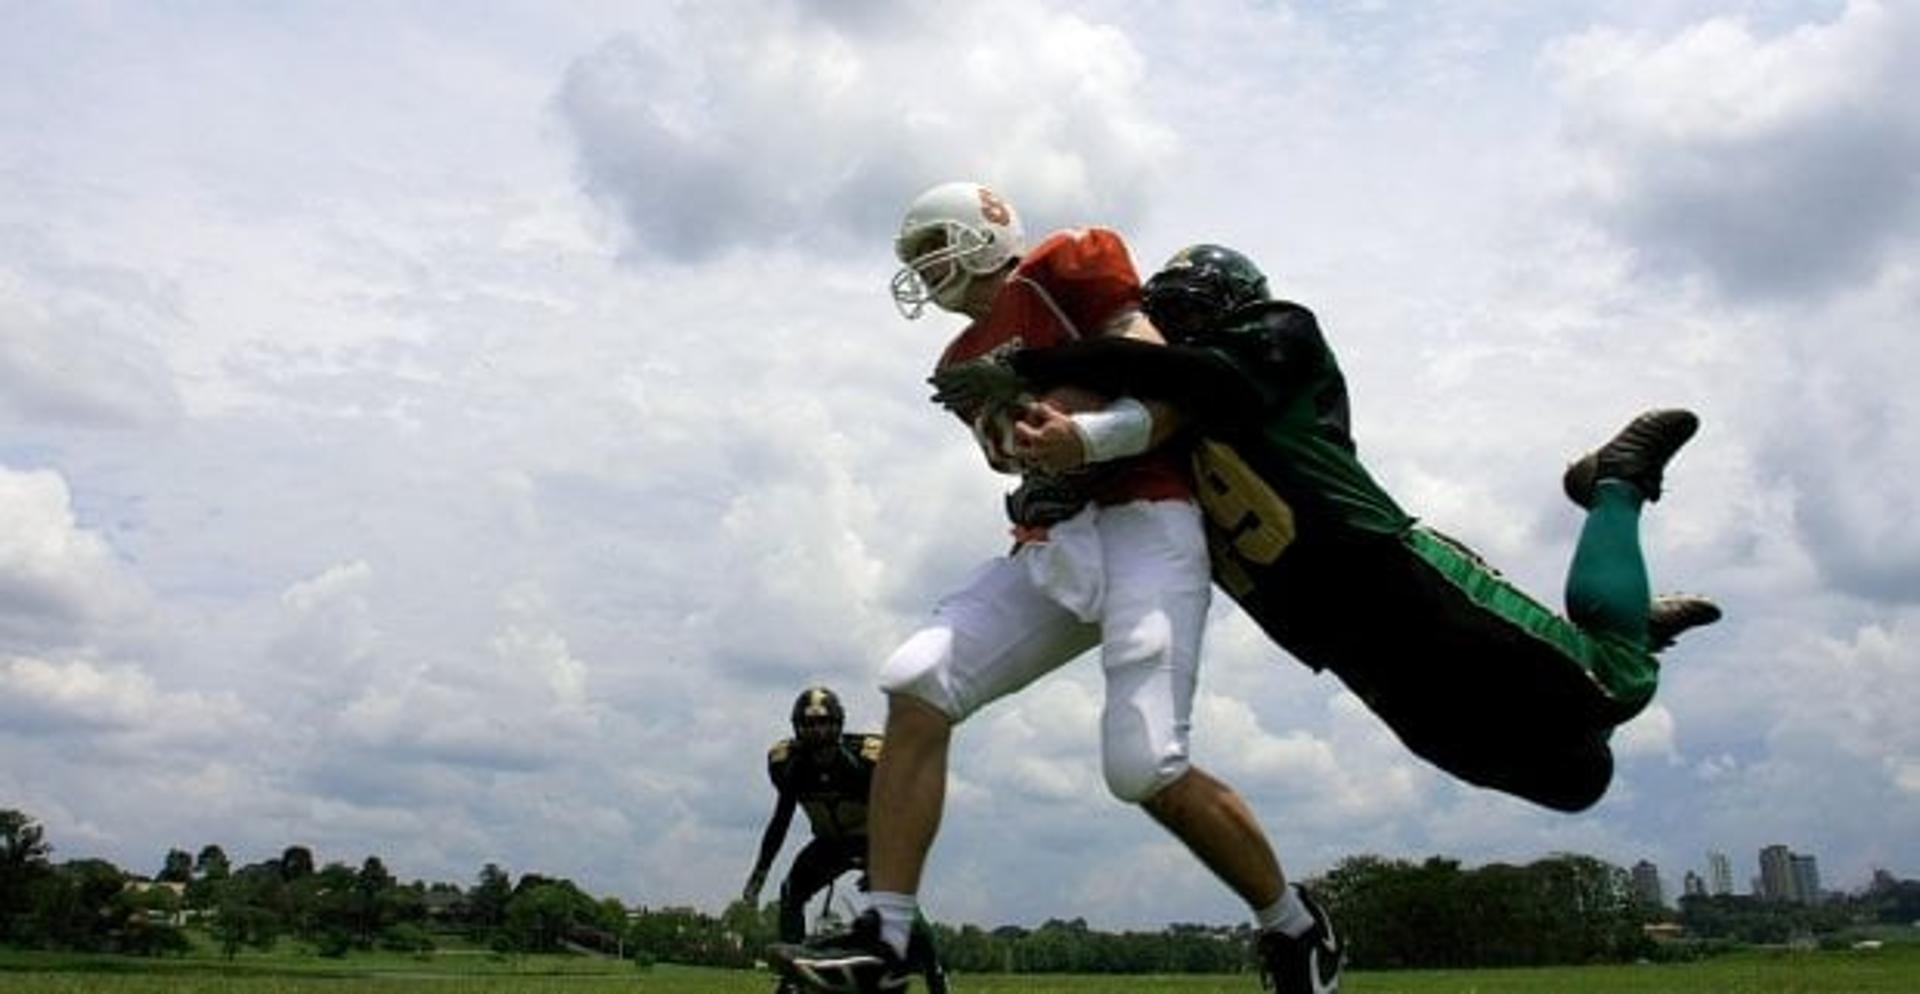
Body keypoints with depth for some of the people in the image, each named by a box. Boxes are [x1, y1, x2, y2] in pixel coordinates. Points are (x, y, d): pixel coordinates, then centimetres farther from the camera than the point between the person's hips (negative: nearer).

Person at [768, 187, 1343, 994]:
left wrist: (1084, 436, -26)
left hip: (1141, 525, -7)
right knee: (917, 686, -11)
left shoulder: (1064, 270, 0)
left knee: (1147, 769, -17)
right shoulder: (962, 367, 24)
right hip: (1051, 547, 8)